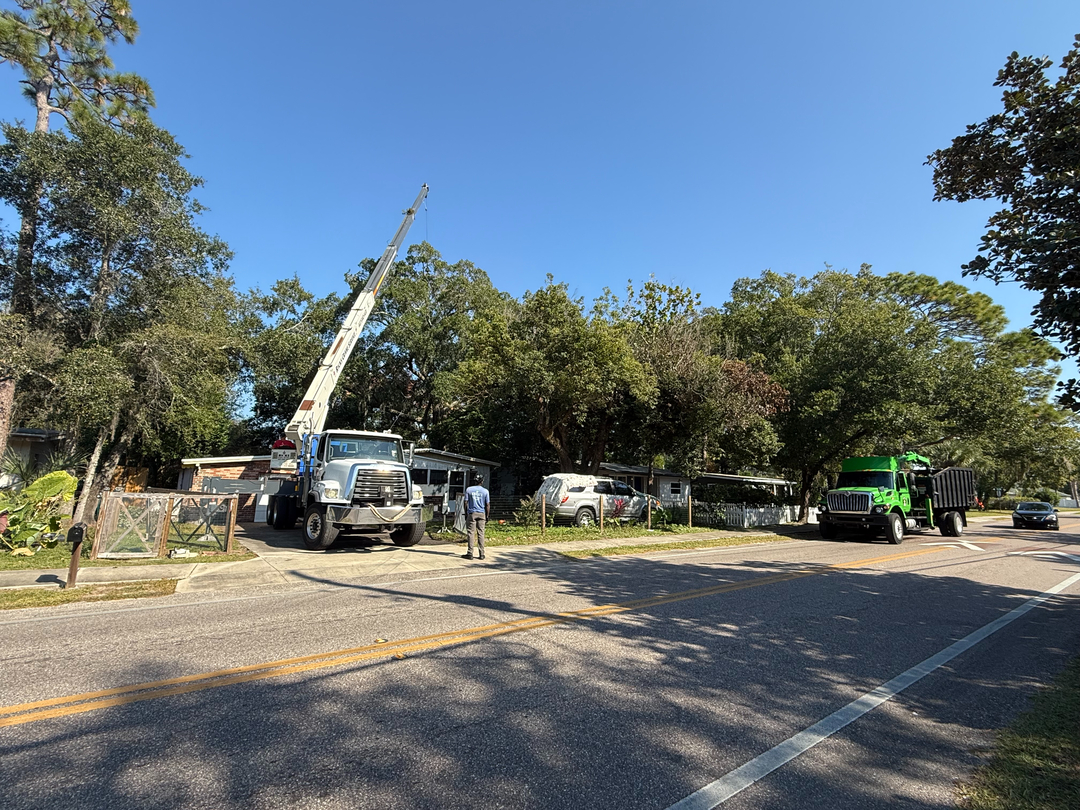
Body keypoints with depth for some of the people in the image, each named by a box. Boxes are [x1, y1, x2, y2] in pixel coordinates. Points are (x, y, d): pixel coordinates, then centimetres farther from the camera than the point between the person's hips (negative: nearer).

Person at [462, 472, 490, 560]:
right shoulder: (485, 491, 1)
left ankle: (470, 553, -2)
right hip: (482, 514, 1)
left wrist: (466, 514, 7)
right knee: (481, 533, 5)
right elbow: (488, 505, 1)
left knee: (471, 533, 1)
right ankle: (481, 554, 6)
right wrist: (487, 517, 7)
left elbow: (466, 503, 0)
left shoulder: (469, 490, 0)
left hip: (472, 513, -1)